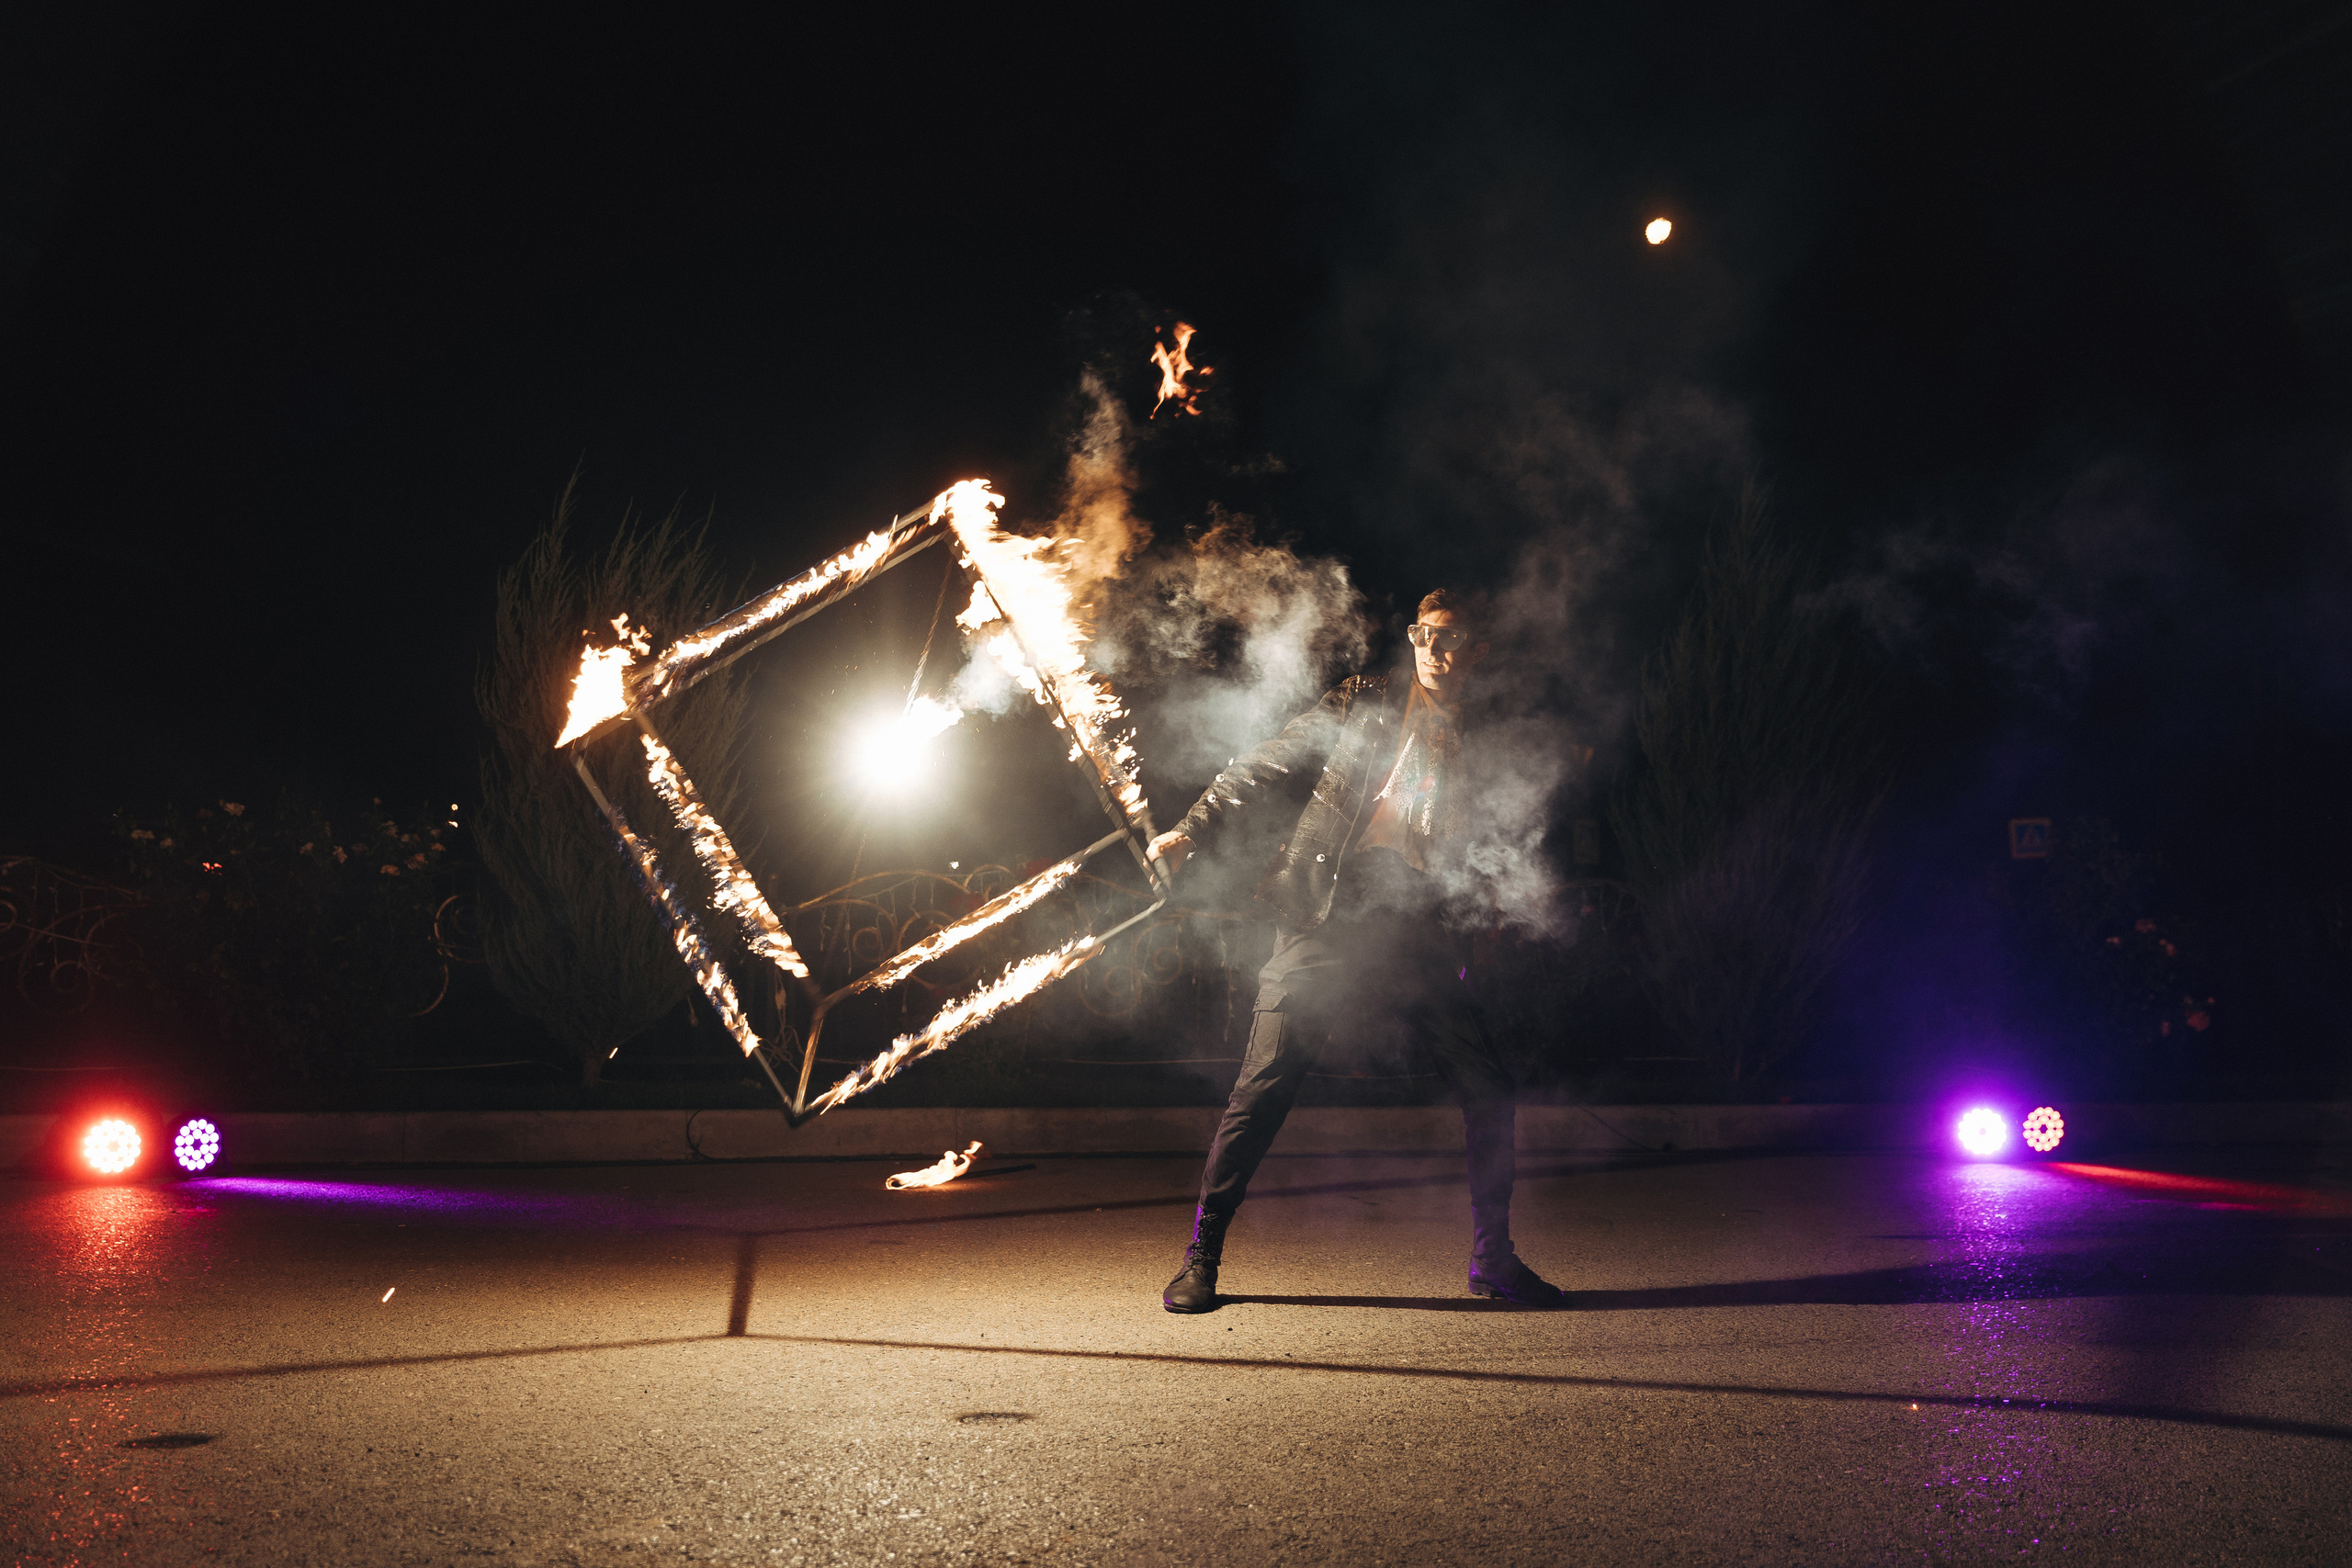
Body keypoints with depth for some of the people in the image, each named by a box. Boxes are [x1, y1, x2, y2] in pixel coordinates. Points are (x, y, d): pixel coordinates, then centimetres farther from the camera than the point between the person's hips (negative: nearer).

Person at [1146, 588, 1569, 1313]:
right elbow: (1268, 766, 8)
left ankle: (1492, 1258, 18)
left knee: (1491, 1093, 0)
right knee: (1264, 1087, -7)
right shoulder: (1362, 702, 7)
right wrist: (1191, 828, 1)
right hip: (1324, 921, -3)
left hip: (1413, 939, 3)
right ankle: (1201, 1257, 5)